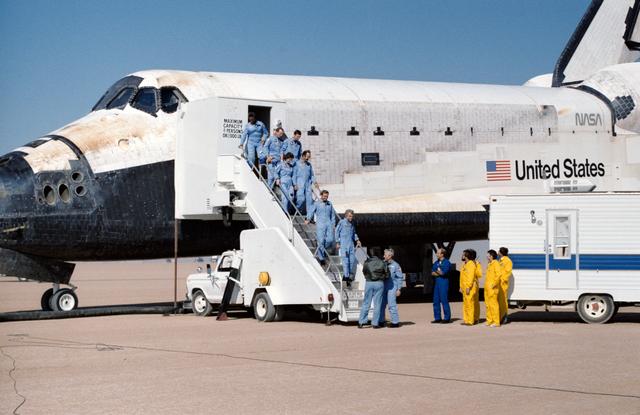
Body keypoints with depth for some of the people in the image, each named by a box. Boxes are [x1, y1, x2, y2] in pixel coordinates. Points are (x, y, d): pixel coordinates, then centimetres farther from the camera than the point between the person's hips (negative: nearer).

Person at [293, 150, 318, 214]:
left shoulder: (309, 164, 15)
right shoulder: (297, 164, 0)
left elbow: (312, 174, 20)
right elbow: (294, 174, -1)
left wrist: (314, 182, 5)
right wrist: (295, 184, -7)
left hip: (308, 185, 5)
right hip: (300, 185, -5)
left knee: (309, 198, -2)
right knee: (301, 199, -11)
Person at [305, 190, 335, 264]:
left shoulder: (329, 204, 14)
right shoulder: (316, 203, 2)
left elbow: (332, 214, 22)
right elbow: (311, 211, -5)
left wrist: (333, 224, 17)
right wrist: (308, 219, -20)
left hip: (328, 224, 4)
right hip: (320, 224, -4)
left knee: (330, 240, -8)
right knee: (321, 241, -6)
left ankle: (322, 250, 20)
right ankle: (321, 257, 2)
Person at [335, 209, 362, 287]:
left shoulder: (352, 224, 14)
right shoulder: (341, 222, -3)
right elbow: (337, 232, -1)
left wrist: (357, 240, 13)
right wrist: (337, 243, -5)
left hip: (351, 244, 6)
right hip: (343, 244, -6)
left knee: (352, 260, 2)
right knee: (345, 260, -9)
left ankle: (351, 276, 13)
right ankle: (346, 276, -9)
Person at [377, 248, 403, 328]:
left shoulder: (395, 265, -4)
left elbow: (400, 278, -4)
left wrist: (399, 289, -9)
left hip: (392, 288, -6)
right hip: (384, 287, 6)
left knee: (392, 305, -8)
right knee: (381, 304, 8)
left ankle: (395, 322, -3)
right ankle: (381, 321, 17)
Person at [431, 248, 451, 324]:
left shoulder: (446, 262, -7)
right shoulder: (436, 262, 15)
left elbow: (443, 272, -16)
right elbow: (432, 273, 7)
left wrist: (436, 272, 2)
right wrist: (439, 273, -10)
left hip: (444, 282, -8)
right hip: (437, 282, 8)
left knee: (444, 300, -7)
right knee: (436, 300, 7)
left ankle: (447, 318, -1)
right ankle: (437, 318, 13)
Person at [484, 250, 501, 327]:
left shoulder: (495, 263, -11)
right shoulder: (489, 264, 18)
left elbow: (499, 274, -21)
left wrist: (494, 283, -21)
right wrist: (486, 285, 16)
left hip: (492, 288, -10)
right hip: (487, 287, 10)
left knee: (493, 303, -9)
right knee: (488, 303, 12)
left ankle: (496, 322, -8)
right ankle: (489, 321, 18)